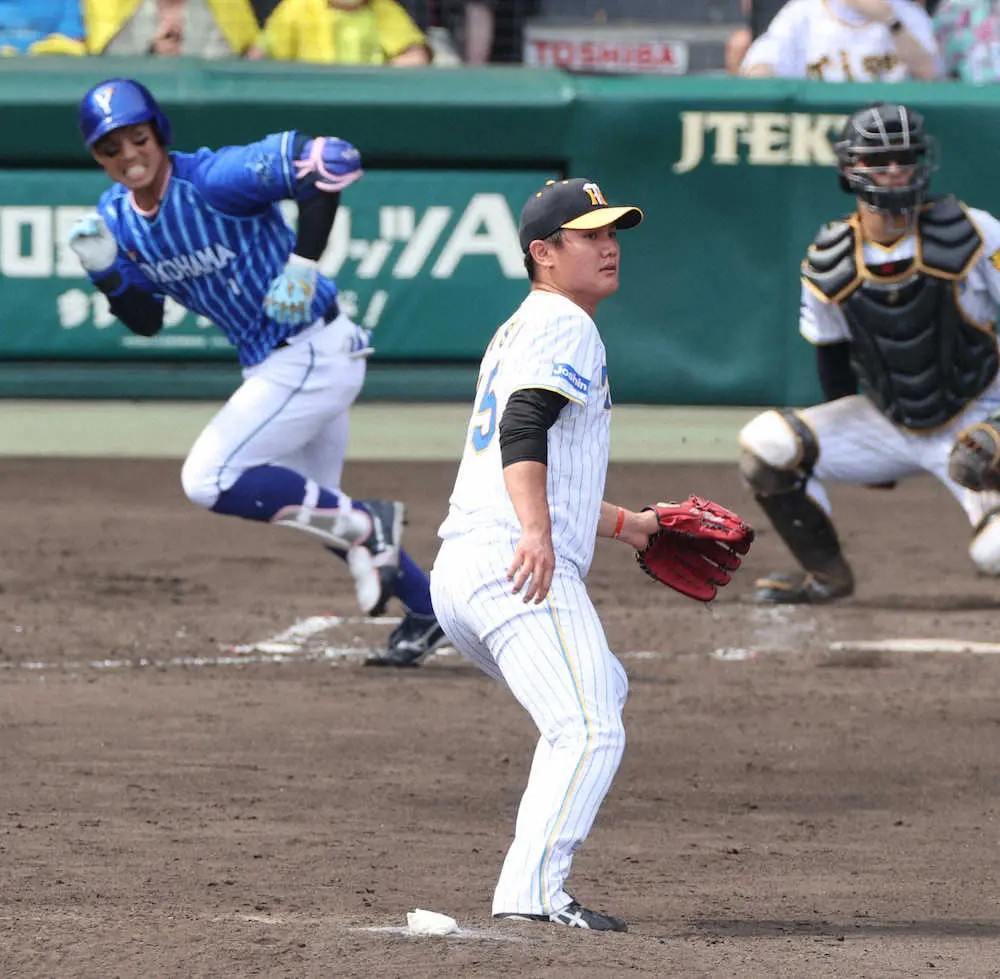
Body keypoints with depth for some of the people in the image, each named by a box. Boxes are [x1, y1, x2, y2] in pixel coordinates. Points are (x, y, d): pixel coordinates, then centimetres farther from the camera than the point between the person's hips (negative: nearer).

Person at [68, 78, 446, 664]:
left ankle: (367, 526, -5)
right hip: (270, 365, 9)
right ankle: (430, 607, 36)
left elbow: (332, 160, -28)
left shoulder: (213, 180, -22)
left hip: (316, 353, -9)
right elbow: (146, 321, 10)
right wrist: (105, 272, -9)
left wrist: (303, 261, -29)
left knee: (209, 481, -17)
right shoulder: (116, 219, 2)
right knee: (308, 504, 21)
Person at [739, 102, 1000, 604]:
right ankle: (826, 574, 2)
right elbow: (830, 351, 6)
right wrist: (851, 442, 10)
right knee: (765, 445, -17)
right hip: (886, 423, 3)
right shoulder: (829, 263, -9)